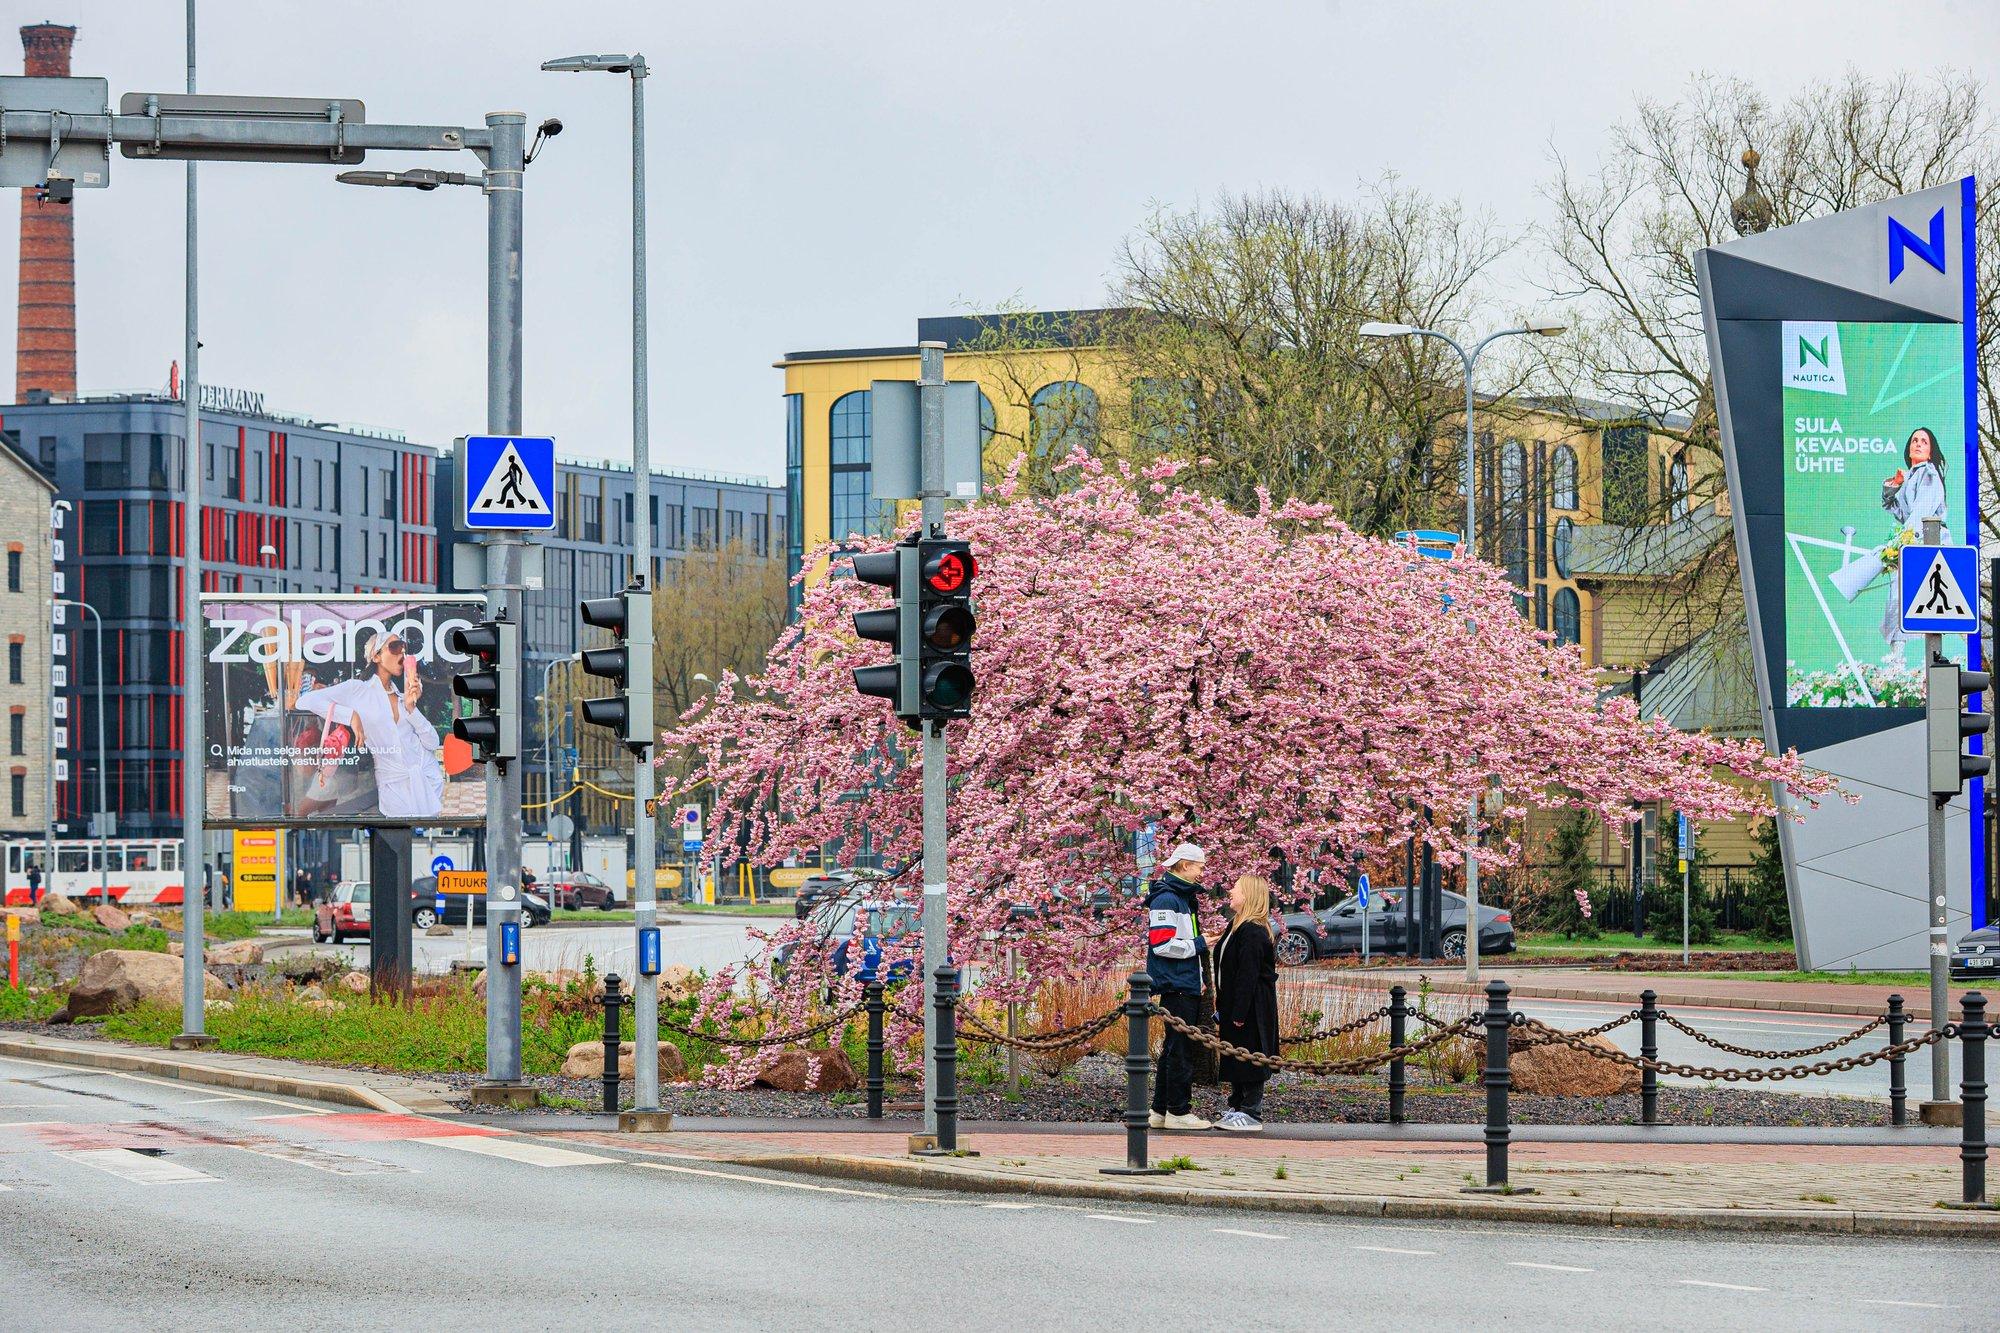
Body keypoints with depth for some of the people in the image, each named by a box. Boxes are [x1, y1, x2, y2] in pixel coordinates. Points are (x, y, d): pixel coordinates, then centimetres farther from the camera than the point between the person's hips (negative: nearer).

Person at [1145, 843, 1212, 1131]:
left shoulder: (1185, 897, 20)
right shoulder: (1166, 899, -13)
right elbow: (1162, 944, -20)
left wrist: (1203, 942, 16)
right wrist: (1199, 945, -14)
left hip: (1188, 986, 11)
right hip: (1176, 986, -11)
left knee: (1174, 1049, 13)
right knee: (1180, 1050, -7)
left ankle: (1161, 1111, 18)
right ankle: (1178, 1111, -4)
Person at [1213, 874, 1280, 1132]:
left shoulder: (1253, 932, -18)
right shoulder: (1236, 927, 14)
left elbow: (1248, 975, -22)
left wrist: (1239, 1014, -23)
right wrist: (1221, 1010, 18)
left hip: (1251, 1008, -10)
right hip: (1233, 1004, 10)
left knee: (1248, 1059, -4)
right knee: (1234, 1059, 14)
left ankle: (1251, 1113, 1)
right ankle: (1237, 1108, 21)